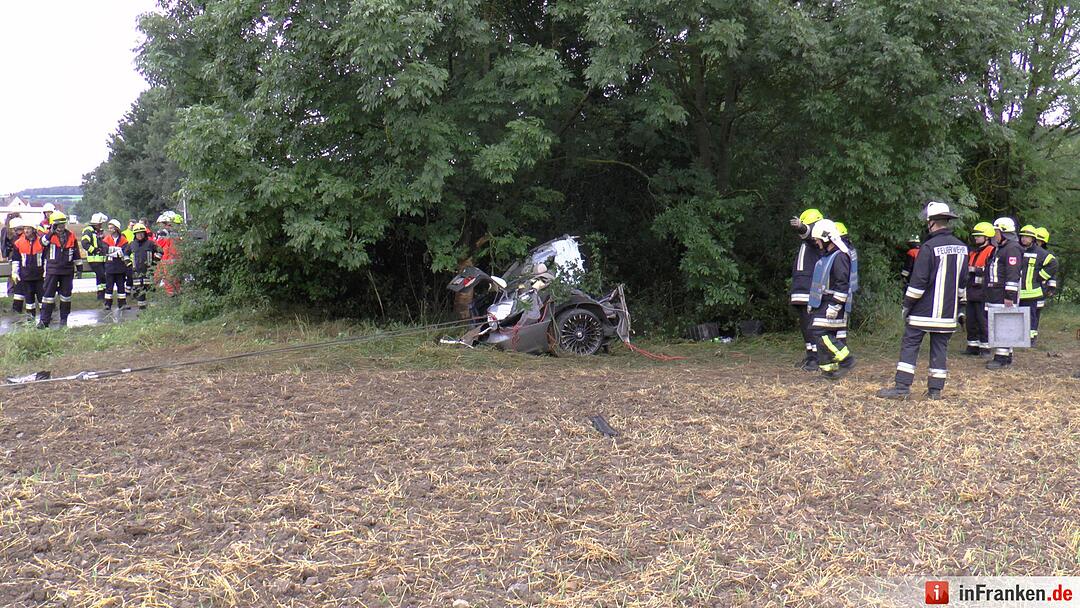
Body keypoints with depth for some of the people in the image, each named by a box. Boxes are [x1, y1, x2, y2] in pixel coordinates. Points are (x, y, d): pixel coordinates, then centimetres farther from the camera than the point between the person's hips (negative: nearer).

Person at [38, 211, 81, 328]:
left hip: (67, 271, 2)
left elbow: (76, 253, 14)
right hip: (52, 270, -2)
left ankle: (64, 318, 20)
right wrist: (51, 232, -28)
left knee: (66, 295, 9)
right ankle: (44, 320, 0)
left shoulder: (71, 236, 6)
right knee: (48, 294, -3)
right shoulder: (49, 235, 0)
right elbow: (43, 242, -24)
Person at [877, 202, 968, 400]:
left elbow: (918, 282, -15)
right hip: (948, 312, 6)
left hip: (925, 310, -6)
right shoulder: (962, 248, 8)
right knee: (940, 347, 10)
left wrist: (907, 305, -5)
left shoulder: (929, 247, -15)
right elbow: (962, 282, 16)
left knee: (909, 345, -2)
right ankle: (936, 389, 12)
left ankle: (901, 387, -5)